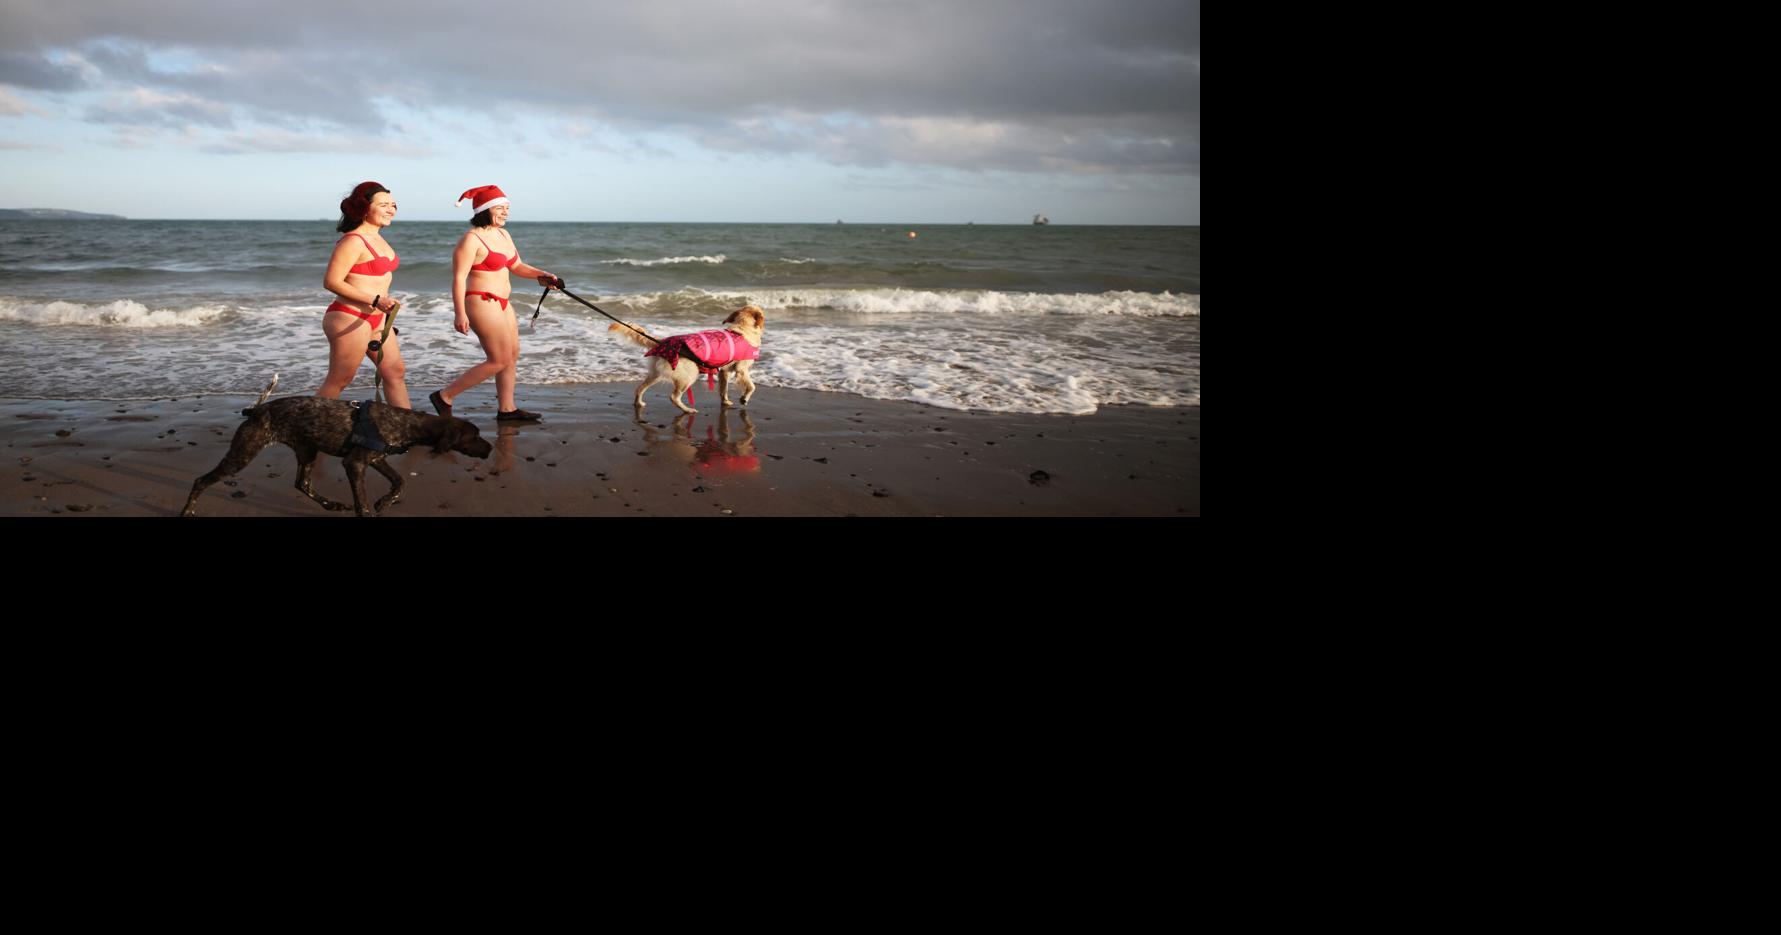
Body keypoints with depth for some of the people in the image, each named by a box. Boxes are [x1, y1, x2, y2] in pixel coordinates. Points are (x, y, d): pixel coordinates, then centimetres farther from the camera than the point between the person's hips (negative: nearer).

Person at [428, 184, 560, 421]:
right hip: (482, 302, -9)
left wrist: (540, 275, 5)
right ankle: (445, 397, -1)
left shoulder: (503, 234, 12)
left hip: (501, 303, 9)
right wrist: (460, 314, -26)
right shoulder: (472, 239, -15)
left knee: (512, 355, 11)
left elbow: (517, 266, 23)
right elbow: (459, 277, -20)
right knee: (499, 360, -7)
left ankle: (506, 409, 21)